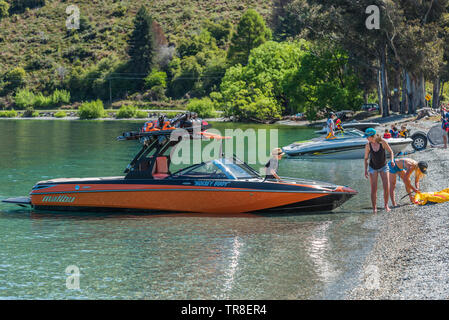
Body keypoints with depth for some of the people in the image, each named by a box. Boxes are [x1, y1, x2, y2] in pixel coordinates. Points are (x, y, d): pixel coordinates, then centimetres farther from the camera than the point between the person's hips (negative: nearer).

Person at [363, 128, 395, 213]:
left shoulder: (383, 142, -18)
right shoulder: (368, 146, -13)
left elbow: (391, 152, -5)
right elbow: (366, 158, -2)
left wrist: (392, 160, -22)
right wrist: (366, 170, -8)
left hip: (383, 167, 0)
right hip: (373, 168, 0)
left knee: (386, 188, -6)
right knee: (374, 189, -5)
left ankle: (386, 205, 13)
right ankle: (374, 208, 2)